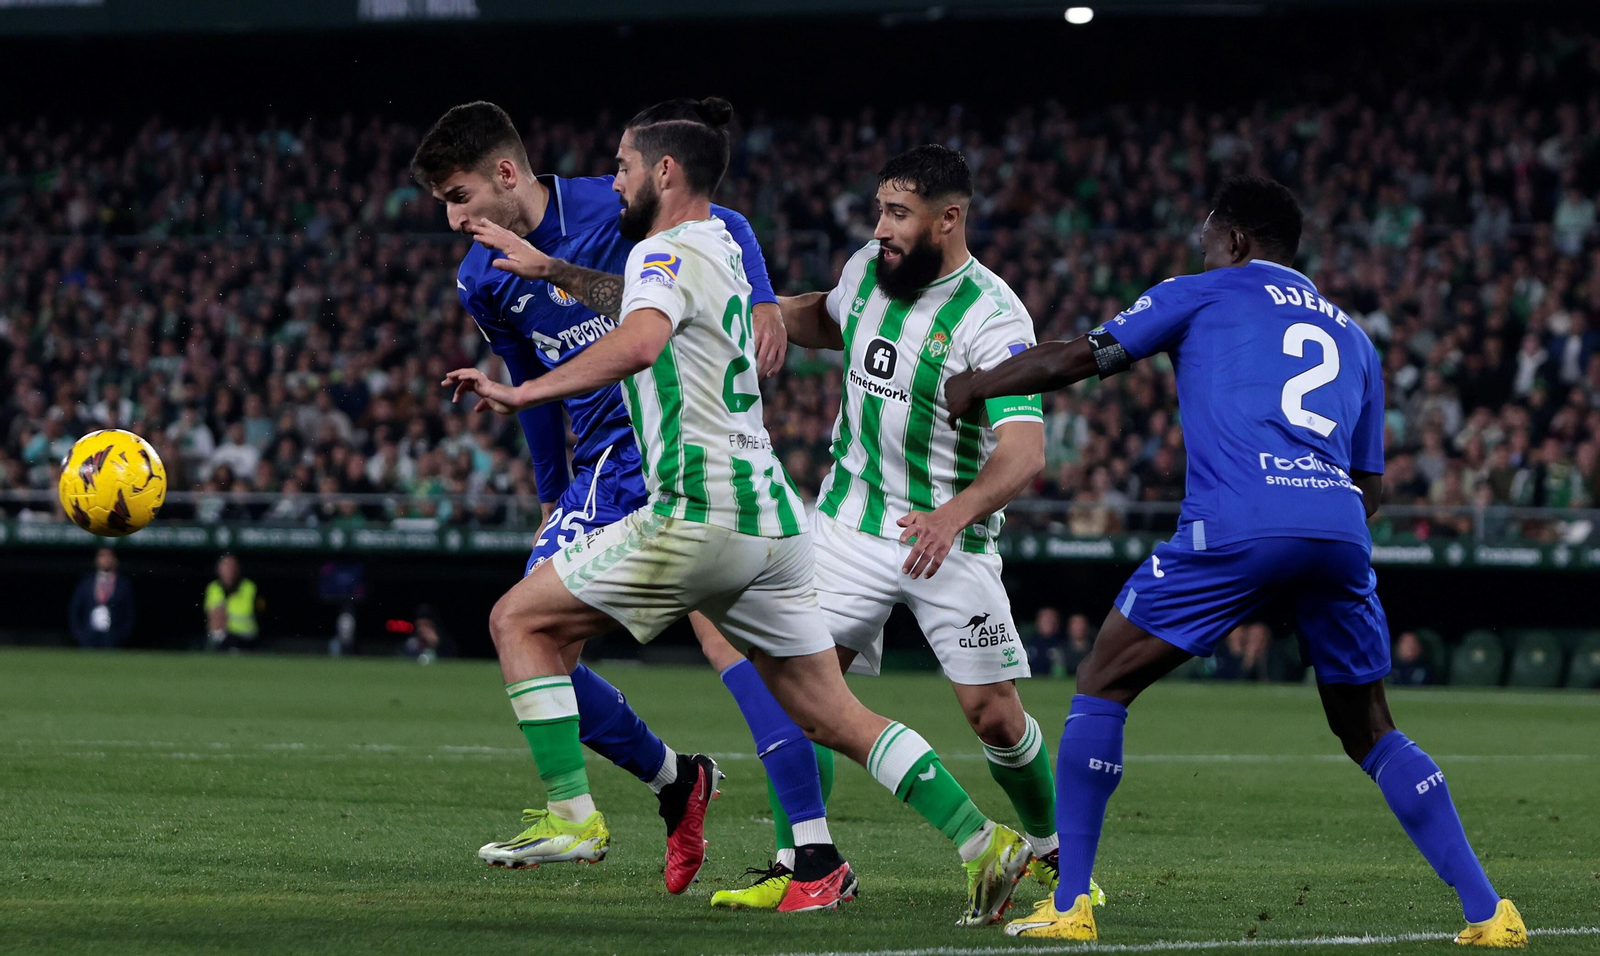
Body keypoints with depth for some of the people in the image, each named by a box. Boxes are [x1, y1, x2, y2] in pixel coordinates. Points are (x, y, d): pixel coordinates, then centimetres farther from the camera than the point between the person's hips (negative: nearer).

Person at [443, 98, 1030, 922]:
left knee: (520, 621, 1)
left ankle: (572, 815, -6)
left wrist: (521, 393, -30)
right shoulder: (719, 247, 21)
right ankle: (984, 844, 2)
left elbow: (639, 342, -29)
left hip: (701, 510, -9)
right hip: (772, 516, 9)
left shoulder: (667, 251, -7)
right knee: (836, 719, 11)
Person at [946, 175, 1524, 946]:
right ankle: (1487, 912, 10)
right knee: (1369, 731, 20)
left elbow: (1077, 359, 18)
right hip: (1339, 526, 5)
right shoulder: (1352, 337, 29)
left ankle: (1068, 905, 3)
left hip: (1237, 526, -5)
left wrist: (974, 386, 33)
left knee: (1103, 686, 9)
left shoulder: (1203, 296, 17)